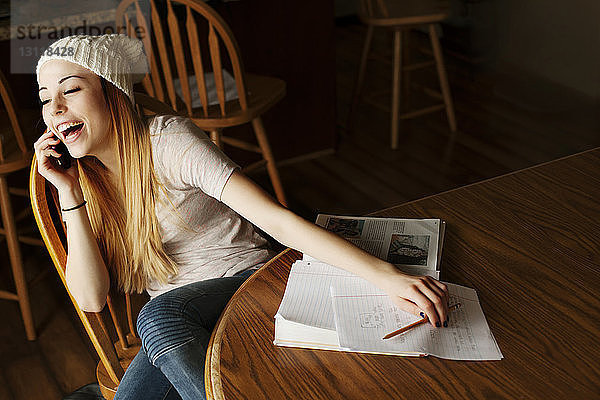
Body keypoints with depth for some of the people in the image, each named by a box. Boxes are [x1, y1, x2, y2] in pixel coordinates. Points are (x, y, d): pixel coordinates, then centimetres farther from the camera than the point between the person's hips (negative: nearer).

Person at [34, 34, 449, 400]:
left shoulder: (168, 141, -16)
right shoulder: (88, 181, 2)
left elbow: (277, 219, -25)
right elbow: (91, 298, -7)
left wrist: (388, 276, -34)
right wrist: (71, 194, -15)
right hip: (173, 326, 4)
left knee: (160, 315, -33)